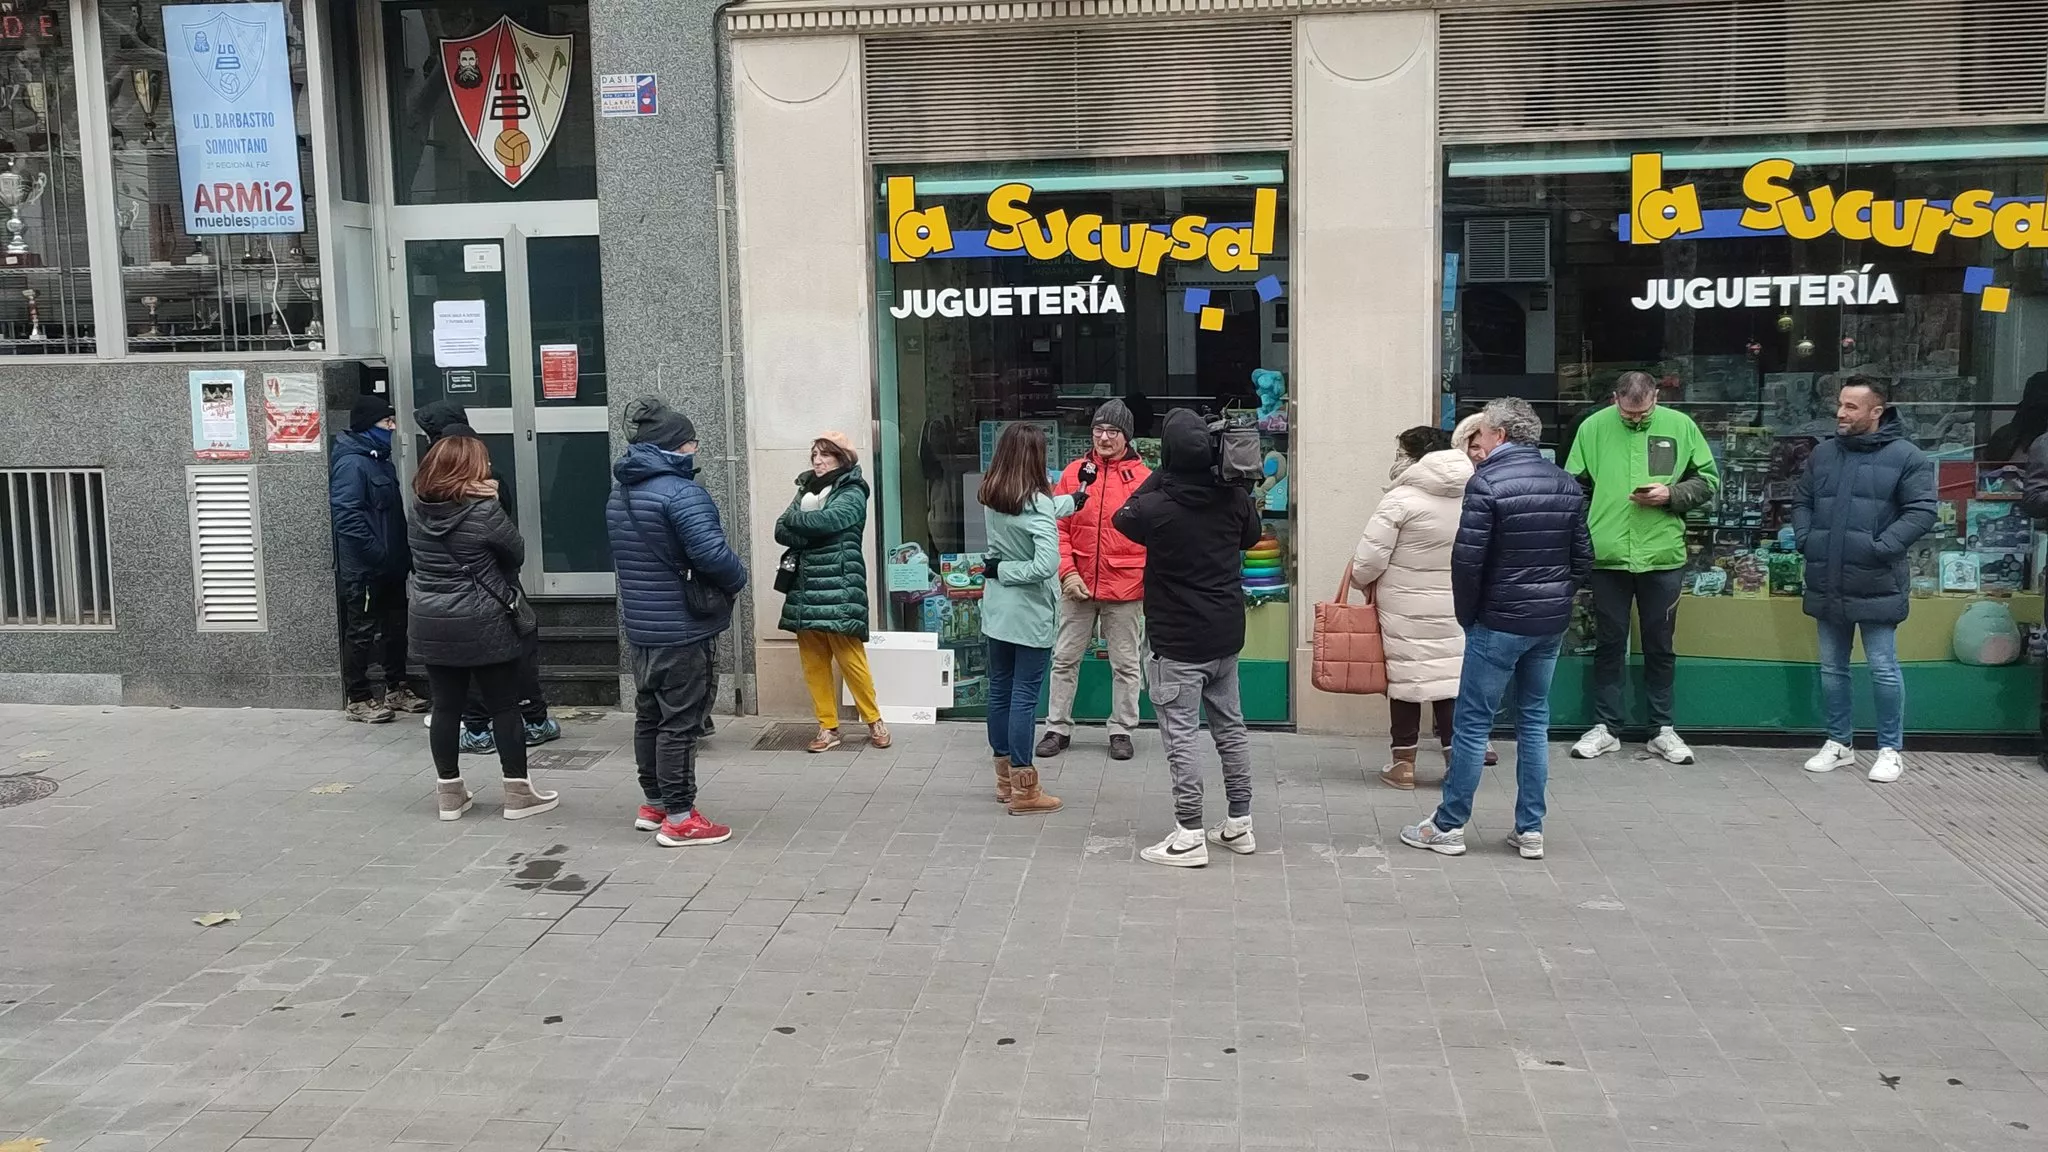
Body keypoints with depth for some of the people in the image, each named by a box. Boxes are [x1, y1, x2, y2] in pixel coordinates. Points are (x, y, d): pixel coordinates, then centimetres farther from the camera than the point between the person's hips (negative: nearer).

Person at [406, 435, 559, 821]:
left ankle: (450, 793, 18)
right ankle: (517, 793, 10)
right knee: (504, 707, 5)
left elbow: (422, 559, 10)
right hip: (483, 624, -5)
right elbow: (517, 553, -5)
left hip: (430, 623, 5)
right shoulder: (484, 508, -16)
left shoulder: (419, 506, 1)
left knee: (446, 706, 11)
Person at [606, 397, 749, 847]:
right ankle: (679, 819, 3)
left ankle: (654, 804, 29)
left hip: (638, 625, 9)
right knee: (680, 723, -2)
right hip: (681, 629, -9)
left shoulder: (620, 494, 12)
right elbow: (711, 552, -28)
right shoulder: (680, 492, -19)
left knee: (649, 716, 17)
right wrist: (738, 579, -10)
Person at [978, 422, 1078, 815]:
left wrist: (1074, 501, 33)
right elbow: (1047, 564, -27)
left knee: (999, 691, 14)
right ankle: (1023, 790, 5)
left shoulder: (992, 497, 2)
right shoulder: (1036, 503, -18)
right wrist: (1005, 571, -13)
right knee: (1024, 697, -1)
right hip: (1030, 615, -7)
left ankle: (1005, 776, 27)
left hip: (997, 610, 7)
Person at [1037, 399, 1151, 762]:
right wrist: (1068, 572, -7)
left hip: (1126, 589, -2)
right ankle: (1057, 728, 22)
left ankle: (1122, 731, 22)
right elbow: (1058, 527, 2)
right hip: (1078, 585, 2)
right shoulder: (1075, 473, 2)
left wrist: (1148, 579, -10)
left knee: (1125, 664, 9)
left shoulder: (1143, 477, -4)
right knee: (1065, 659, 10)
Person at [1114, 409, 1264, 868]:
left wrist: (1159, 475, 2)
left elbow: (1122, 518, 2)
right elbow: (1251, 537, 15)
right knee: (1230, 726, 16)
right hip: (1227, 635, 6)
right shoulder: (1235, 496, -5)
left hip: (1178, 641, -6)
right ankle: (1239, 824, 25)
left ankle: (1189, 836, 1)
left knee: (1180, 736, -1)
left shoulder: (1158, 507, -20)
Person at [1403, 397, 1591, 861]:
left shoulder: (1487, 483, -13)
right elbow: (1583, 558, 9)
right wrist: (1558, 599, 15)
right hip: (1552, 623, 6)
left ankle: (1448, 826, 10)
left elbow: (1467, 560, -17)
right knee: (1535, 721, 13)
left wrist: (1467, 614, -4)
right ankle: (1530, 830, 16)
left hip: (1500, 622, -6)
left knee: (1473, 724, 2)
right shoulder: (1567, 484, 7)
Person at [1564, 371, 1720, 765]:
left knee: (1660, 645, 11)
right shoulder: (1593, 427, -1)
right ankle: (1606, 727, 20)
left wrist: (1671, 494, -12)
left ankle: (1662, 729, 23)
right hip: (1608, 555, 0)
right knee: (1609, 644, 10)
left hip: (1663, 556, 0)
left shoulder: (1680, 426, 0)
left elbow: (1708, 480, 6)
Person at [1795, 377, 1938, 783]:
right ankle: (1838, 743, 24)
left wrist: (1882, 547, -17)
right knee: (1832, 668, 12)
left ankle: (1891, 750, 13)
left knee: (1883, 669, 0)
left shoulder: (1905, 456, -5)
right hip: (1827, 584, 5)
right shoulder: (1822, 453, 10)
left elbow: (1922, 510, -10)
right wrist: (1805, 539, 1)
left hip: (1876, 584, -5)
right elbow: (1801, 502, 17)